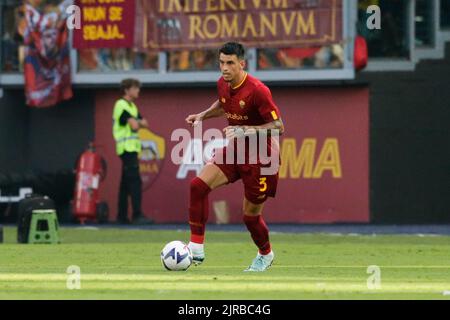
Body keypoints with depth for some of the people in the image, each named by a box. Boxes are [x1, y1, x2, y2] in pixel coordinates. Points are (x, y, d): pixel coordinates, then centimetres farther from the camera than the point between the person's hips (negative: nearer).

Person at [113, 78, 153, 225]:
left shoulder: (131, 106, 19)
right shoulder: (121, 105, -11)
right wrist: (136, 122, 2)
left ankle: (122, 216, 12)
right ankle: (137, 215, -21)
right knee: (135, 181, -16)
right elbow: (134, 126, -20)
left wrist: (137, 122, -6)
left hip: (132, 148, 10)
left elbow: (144, 123, 14)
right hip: (127, 147, -10)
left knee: (126, 183, 10)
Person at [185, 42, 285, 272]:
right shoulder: (223, 84, 0)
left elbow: (279, 127, -21)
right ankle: (196, 248, -13)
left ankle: (265, 255, 36)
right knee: (198, 185, -16)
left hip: (259, 158, -6)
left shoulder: (257, 90, -23)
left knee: (251, 216, 4)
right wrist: (203, 115, 8)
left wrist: (246, 130, -30)